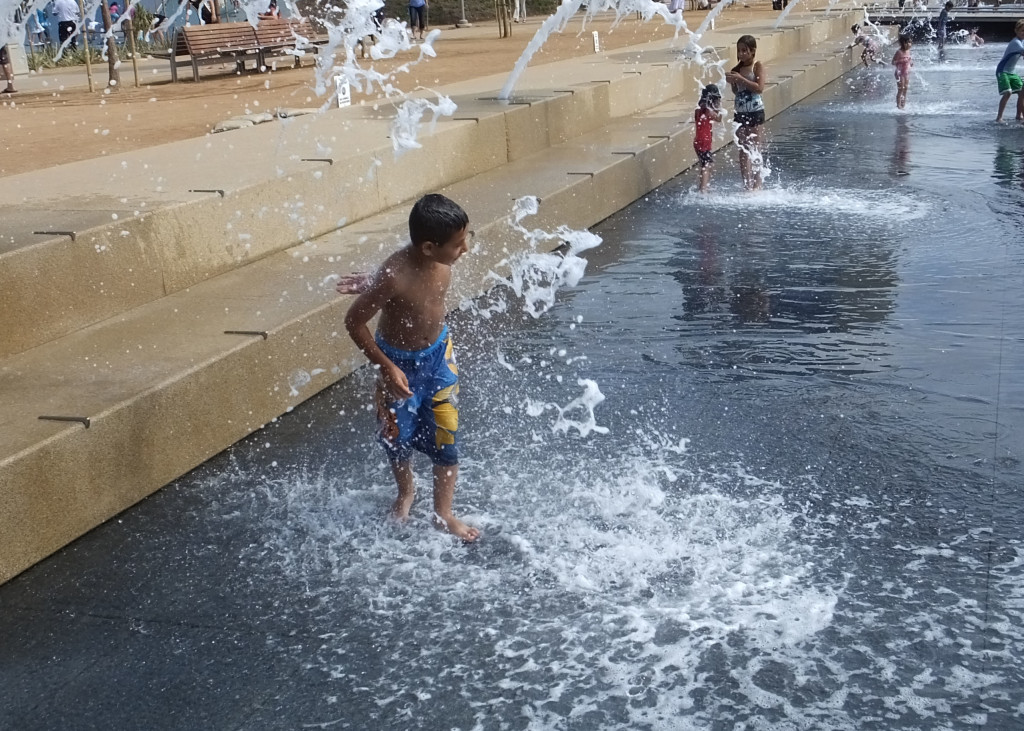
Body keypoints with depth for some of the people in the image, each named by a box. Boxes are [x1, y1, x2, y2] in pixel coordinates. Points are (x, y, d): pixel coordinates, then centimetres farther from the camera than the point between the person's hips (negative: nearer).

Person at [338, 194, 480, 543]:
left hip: (439, 354, 4)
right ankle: (405, 492, 48)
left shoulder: (441, 260, -18)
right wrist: (386, 367, -20)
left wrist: (372, 285, 12)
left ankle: (443, 514, 27)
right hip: (399, 362, -4)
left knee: (446, 436, 8)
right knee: (398, 435, 17)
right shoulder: (394, 277, -35)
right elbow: (354, 322, -23)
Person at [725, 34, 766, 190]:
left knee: (754, 149, -2)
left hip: (755, 112, -6)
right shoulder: (737, 69, 8)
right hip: (740, 112, 6)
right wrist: (732, 82, -7)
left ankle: (757, 185, 4)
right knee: (742, 150, 5)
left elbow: (760, 88, -19)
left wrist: (740, 79, -22)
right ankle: (747, 185, 9)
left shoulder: (757, 66, -7)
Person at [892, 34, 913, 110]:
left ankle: (903, 105, 20)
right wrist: (902, 61, -30)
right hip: (900, 73, -7)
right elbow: (893, 62, -19)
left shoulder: (908, 51, 5)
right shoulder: (899, 52, -17)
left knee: (905, 89, 11)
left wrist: (911, 62, 3)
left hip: (907, 73, 7)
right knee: (900, 90, -5)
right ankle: (898, 106, 1)